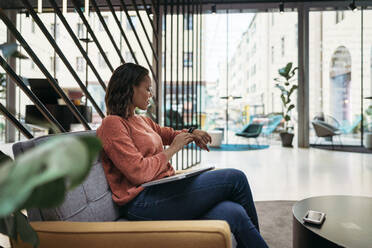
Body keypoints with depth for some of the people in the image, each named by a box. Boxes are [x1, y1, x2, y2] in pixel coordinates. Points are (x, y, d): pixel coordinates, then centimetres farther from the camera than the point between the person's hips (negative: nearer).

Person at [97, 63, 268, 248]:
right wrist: (172, 149, -7)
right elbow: (139, 173, -17)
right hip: (143, 202, -8)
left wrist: (192, 134, 8)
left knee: (233, 213, -15)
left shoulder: (143, 121, 20)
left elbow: (171, 134, 30)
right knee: (235, 178, -10)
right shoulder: (112, 124, -8)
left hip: (164, 189, 8)